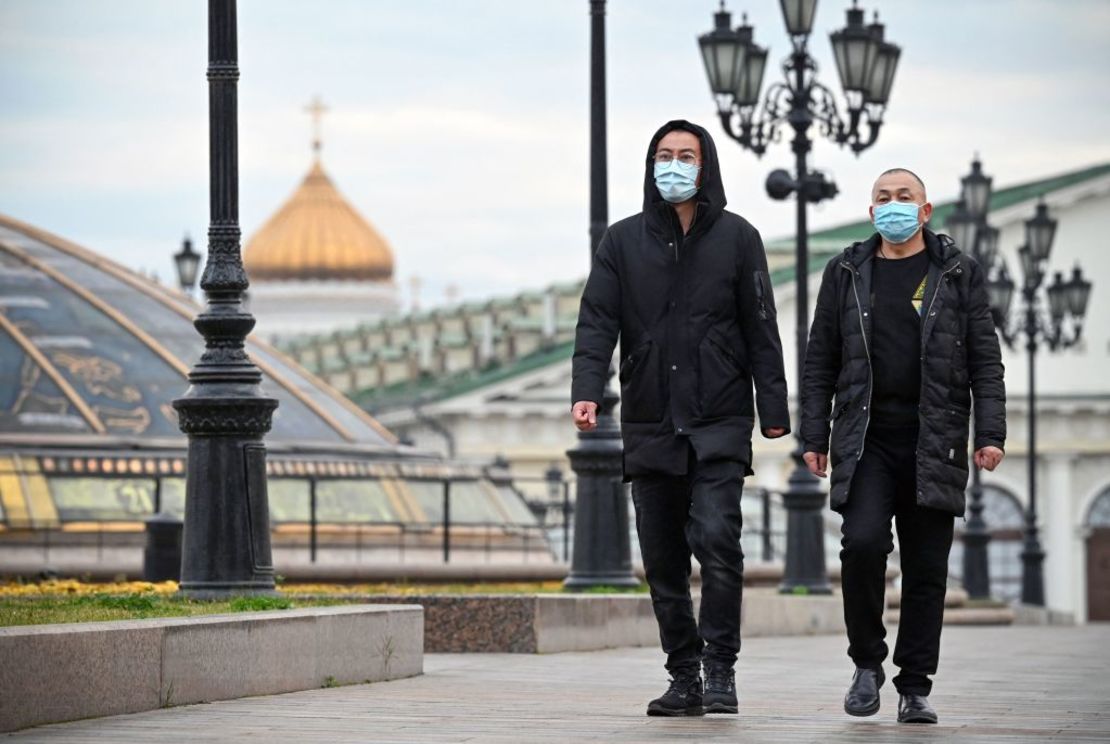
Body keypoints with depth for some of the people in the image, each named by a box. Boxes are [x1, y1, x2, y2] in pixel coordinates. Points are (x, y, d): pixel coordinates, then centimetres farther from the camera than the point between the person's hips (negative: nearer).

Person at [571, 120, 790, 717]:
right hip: (649, 426, 3)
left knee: (716, 538, -16)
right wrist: (587, 390, -14)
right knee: (662, 558, 4)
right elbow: (597, 322, 1)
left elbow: (761, 330, 4)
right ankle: (683, 678, 12)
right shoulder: (622, 241, 9)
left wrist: (773, 411, -2)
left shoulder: (736, 237, 5)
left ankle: (720, 668, -8)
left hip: (719, 423, -3)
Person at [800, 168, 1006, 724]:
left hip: (935, 443, 0)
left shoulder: (959, 274, 7)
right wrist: (814, 437, 5)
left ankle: (915, 689, 10)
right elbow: (821, 363, 11)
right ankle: (868, 663, 1)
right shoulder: (845, 274, 11)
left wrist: (990, 434, -5)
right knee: (863, 542, -18)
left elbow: (985, 360, 5)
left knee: (926, 568, 1)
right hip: (865, 440, 0)